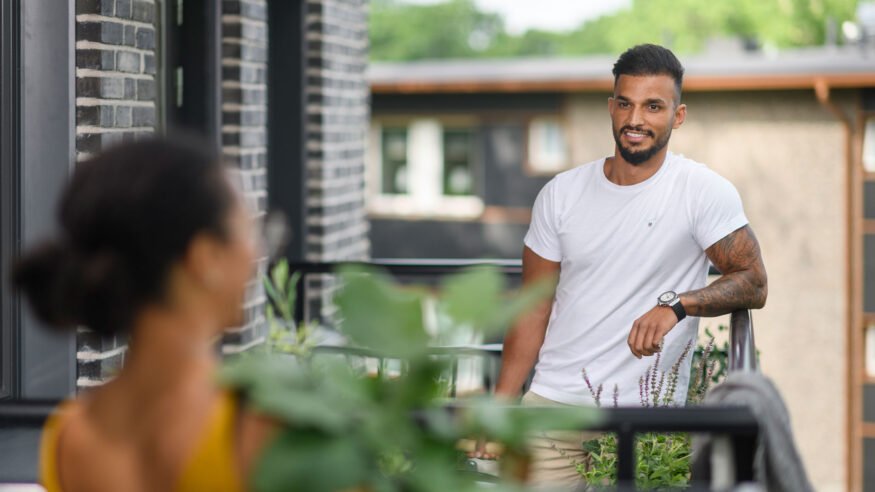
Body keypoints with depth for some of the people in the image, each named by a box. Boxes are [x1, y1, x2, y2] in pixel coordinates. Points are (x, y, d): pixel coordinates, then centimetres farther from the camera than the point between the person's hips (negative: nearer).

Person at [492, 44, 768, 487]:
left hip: (647, 417, -3)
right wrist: (499, 409, 1)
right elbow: (535, 309, 8)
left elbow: (753, 284, -6)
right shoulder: (562, 193, 6)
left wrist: (676, 305, -24)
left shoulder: (705, 193, -4)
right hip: (553, 402, 3)